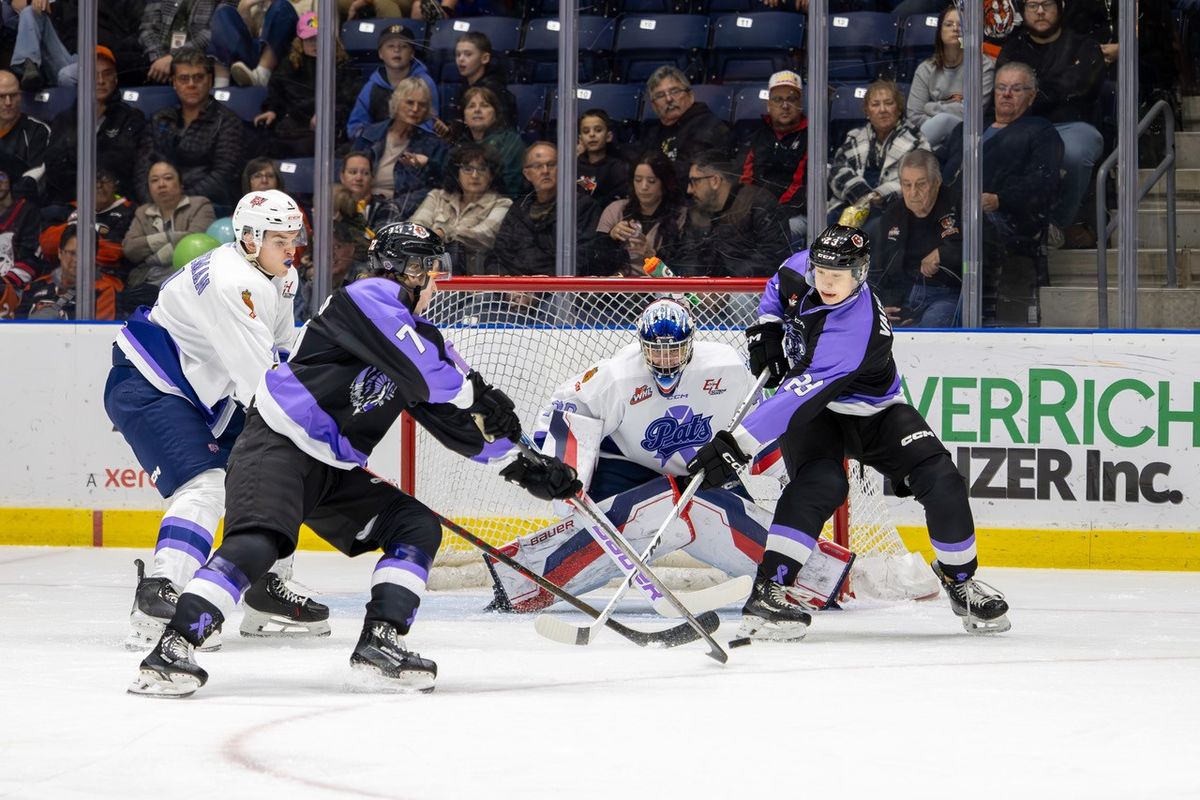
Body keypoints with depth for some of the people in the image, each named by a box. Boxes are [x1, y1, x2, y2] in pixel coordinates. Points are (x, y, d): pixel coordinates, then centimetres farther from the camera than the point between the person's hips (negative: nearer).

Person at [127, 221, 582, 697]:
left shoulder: (418, 334, 17)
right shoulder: (370, 297, -9)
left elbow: (460, 422, 20)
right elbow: (424, 366, -23)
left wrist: (523, 467, 15)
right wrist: (478, 393, -8)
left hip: (335, 471, 9)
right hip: (277, 444, -9)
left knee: (419, 527, 2)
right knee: (258, 542, -29)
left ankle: (380, 640, -4)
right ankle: (173, 647, -33)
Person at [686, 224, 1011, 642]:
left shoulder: (856, 330, -38)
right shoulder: (802, 269, -19)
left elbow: (800, 398, -45)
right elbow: (777, 287, 10)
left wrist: (737, 444, -50)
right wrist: (767, 327, -8)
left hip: (874, 412, -2)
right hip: (813, 410, 2)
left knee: (941, 482, -18)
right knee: (820, 485, -28)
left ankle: (960, 579, 8)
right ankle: (767, 590, -32)